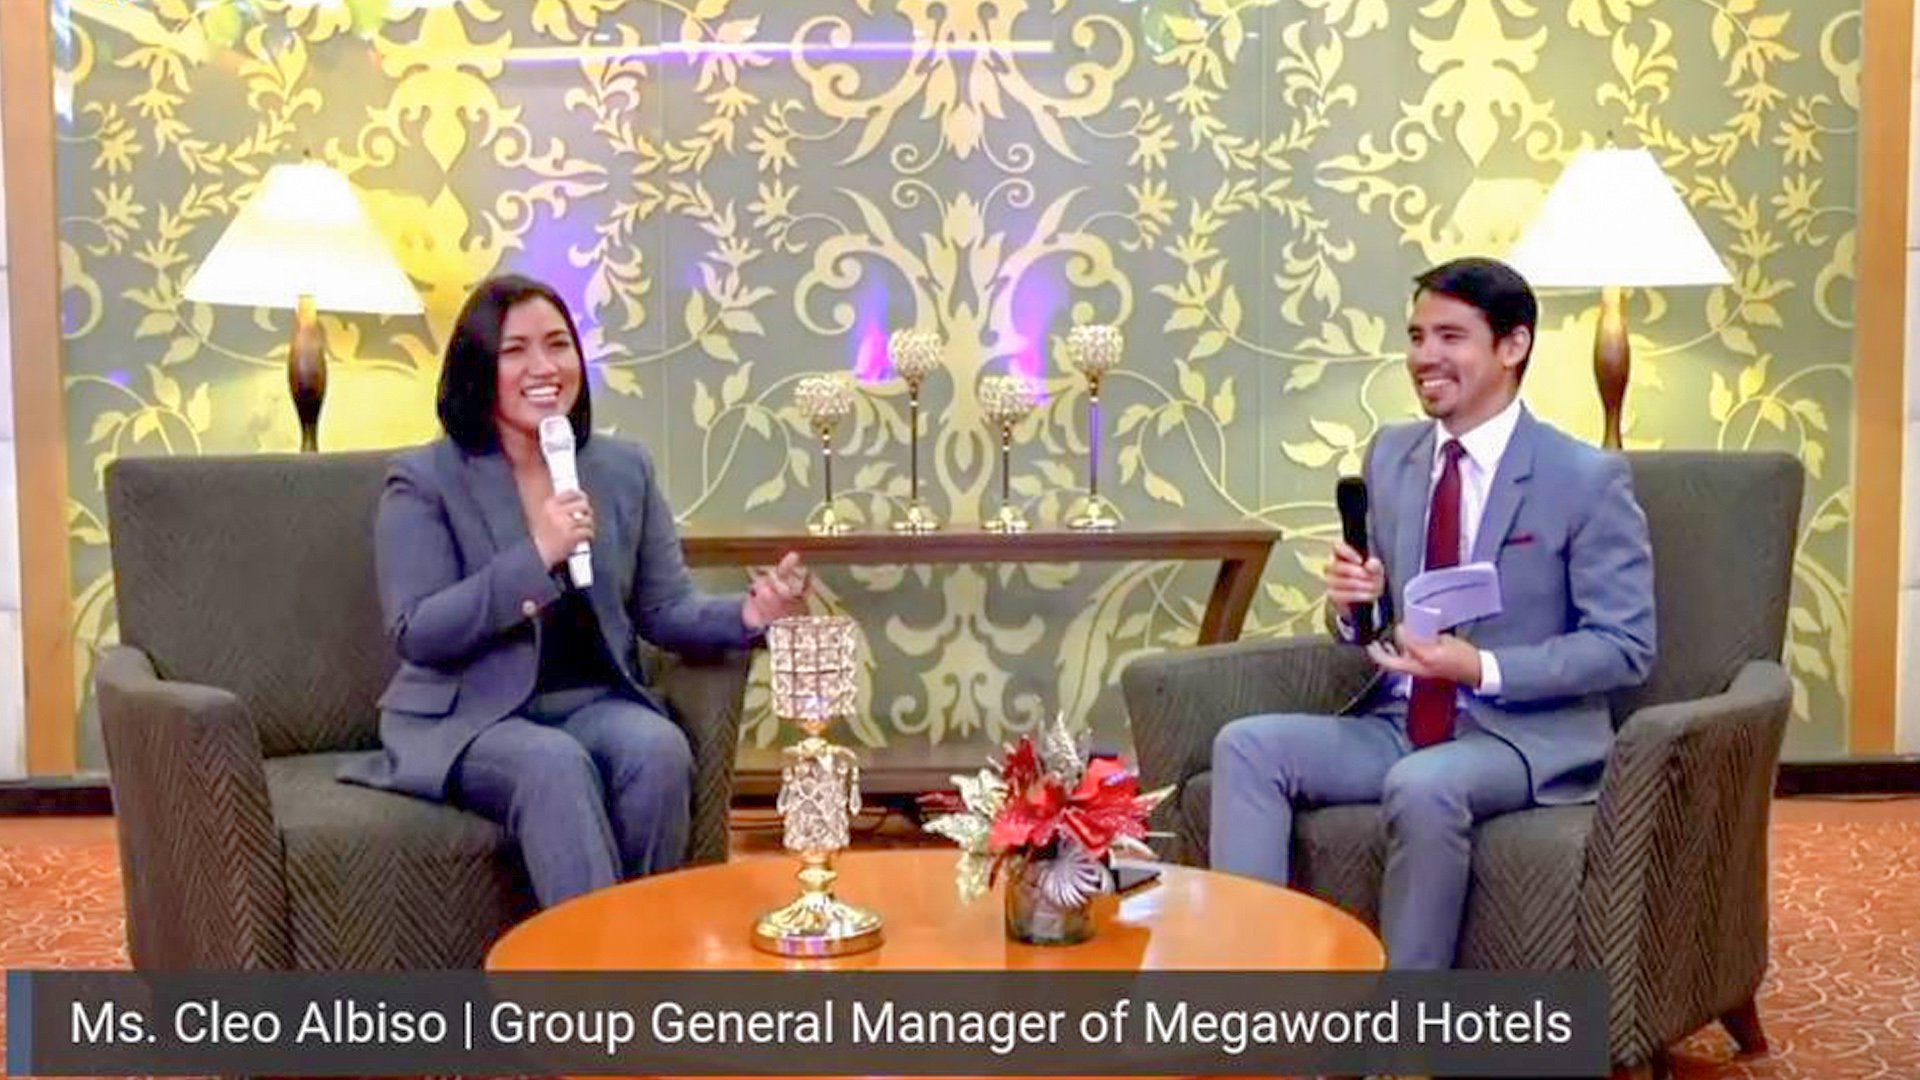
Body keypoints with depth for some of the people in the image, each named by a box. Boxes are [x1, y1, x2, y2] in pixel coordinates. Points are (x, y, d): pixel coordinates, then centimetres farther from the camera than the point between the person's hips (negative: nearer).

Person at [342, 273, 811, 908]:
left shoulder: (625, 469, 9)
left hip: (596, 703, 4)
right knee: (558, 765, -34)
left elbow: (665, 610, 6)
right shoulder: (424, 482, -3)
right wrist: (536, 557, -23)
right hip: (468, 719, -3)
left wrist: (746, 616, -17)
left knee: (659, 749, -29)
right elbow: (415, 635, -12)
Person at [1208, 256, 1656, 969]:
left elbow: (1625, 649, -9)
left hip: (1527, 736, -5)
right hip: (1398, 724, 6)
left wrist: (1483, 668, -22)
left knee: (1423, 786, -36)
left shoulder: (1588, 478, -8)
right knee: (1246, 744, -17)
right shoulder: (1391, 455, 9)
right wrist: (1354, 604, -10)